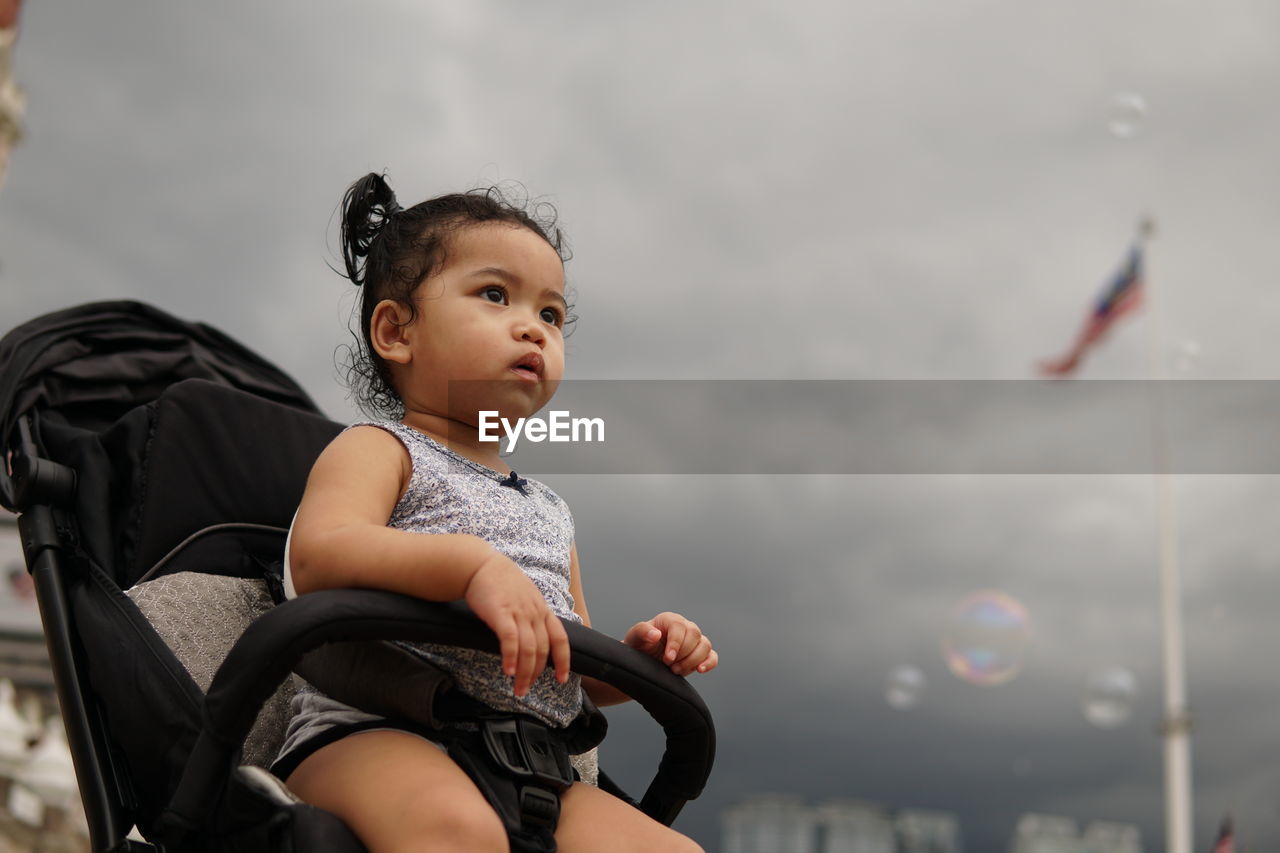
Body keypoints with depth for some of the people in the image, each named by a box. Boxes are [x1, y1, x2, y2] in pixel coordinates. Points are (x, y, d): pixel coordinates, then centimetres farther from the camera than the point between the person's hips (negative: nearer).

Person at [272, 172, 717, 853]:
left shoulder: (549, 512, 26)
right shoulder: (381, 450, 4)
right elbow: (317, 556, -19)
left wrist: (637, 656, 8)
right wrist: (474, 564, -31)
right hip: (370, 734, -6)